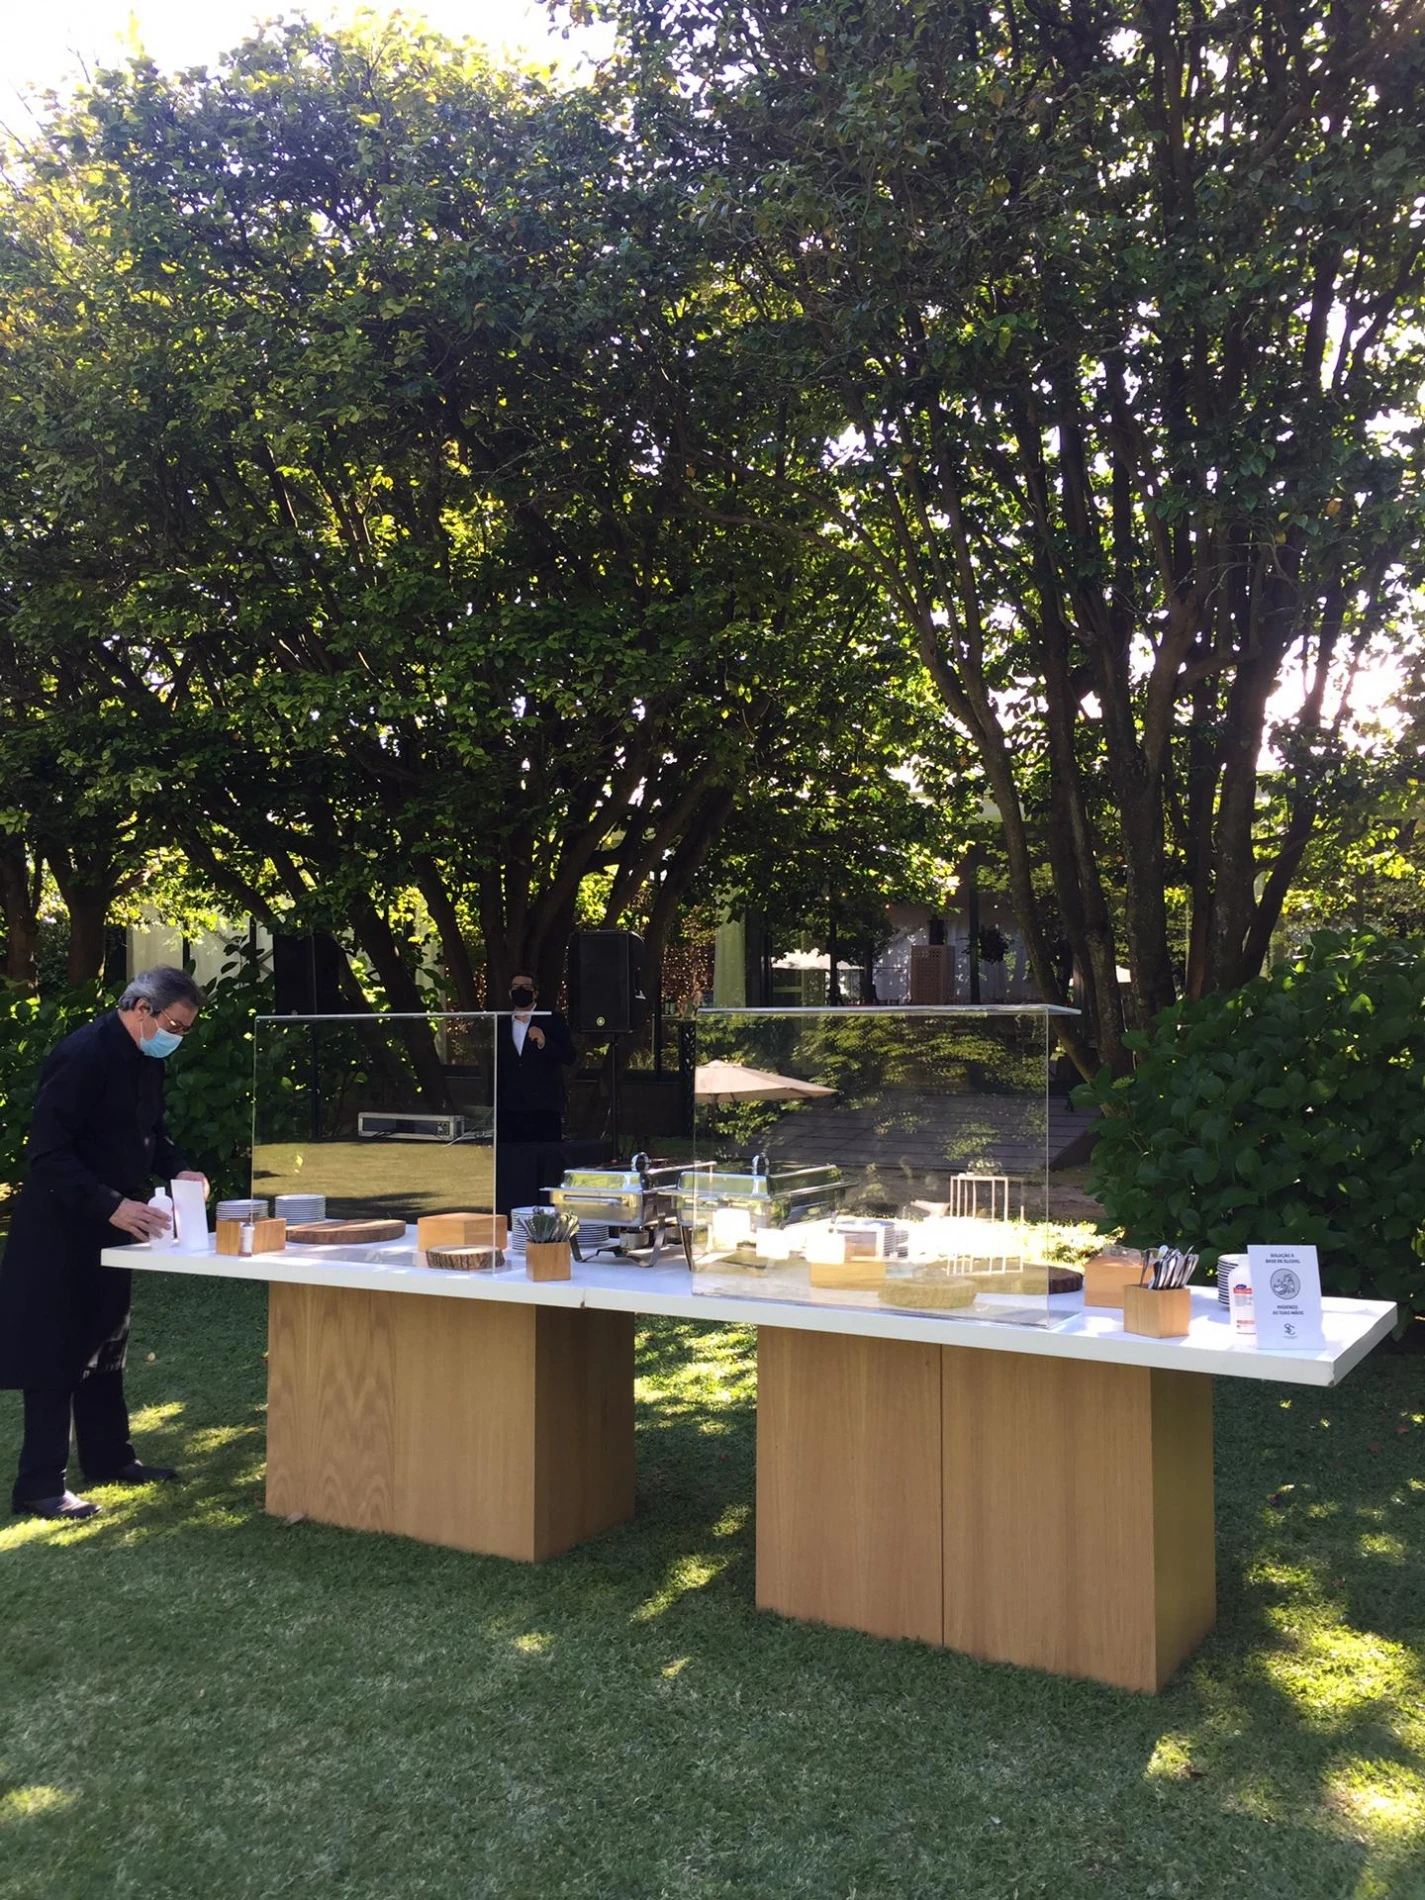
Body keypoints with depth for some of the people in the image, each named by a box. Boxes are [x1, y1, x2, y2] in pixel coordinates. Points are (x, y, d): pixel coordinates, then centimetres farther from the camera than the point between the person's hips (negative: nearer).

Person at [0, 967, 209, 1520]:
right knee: (56, 1351, -2)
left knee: (105, 1346, 17)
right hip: (61, 1231, -9)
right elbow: (48, 1153, -25)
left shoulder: (147, 1060, 6)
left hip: (111, 1227, 9)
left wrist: (176, 1169, 0)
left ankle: (108, 1457, 29)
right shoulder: (82, 1056, -22)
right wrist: (111, 1205, -31)